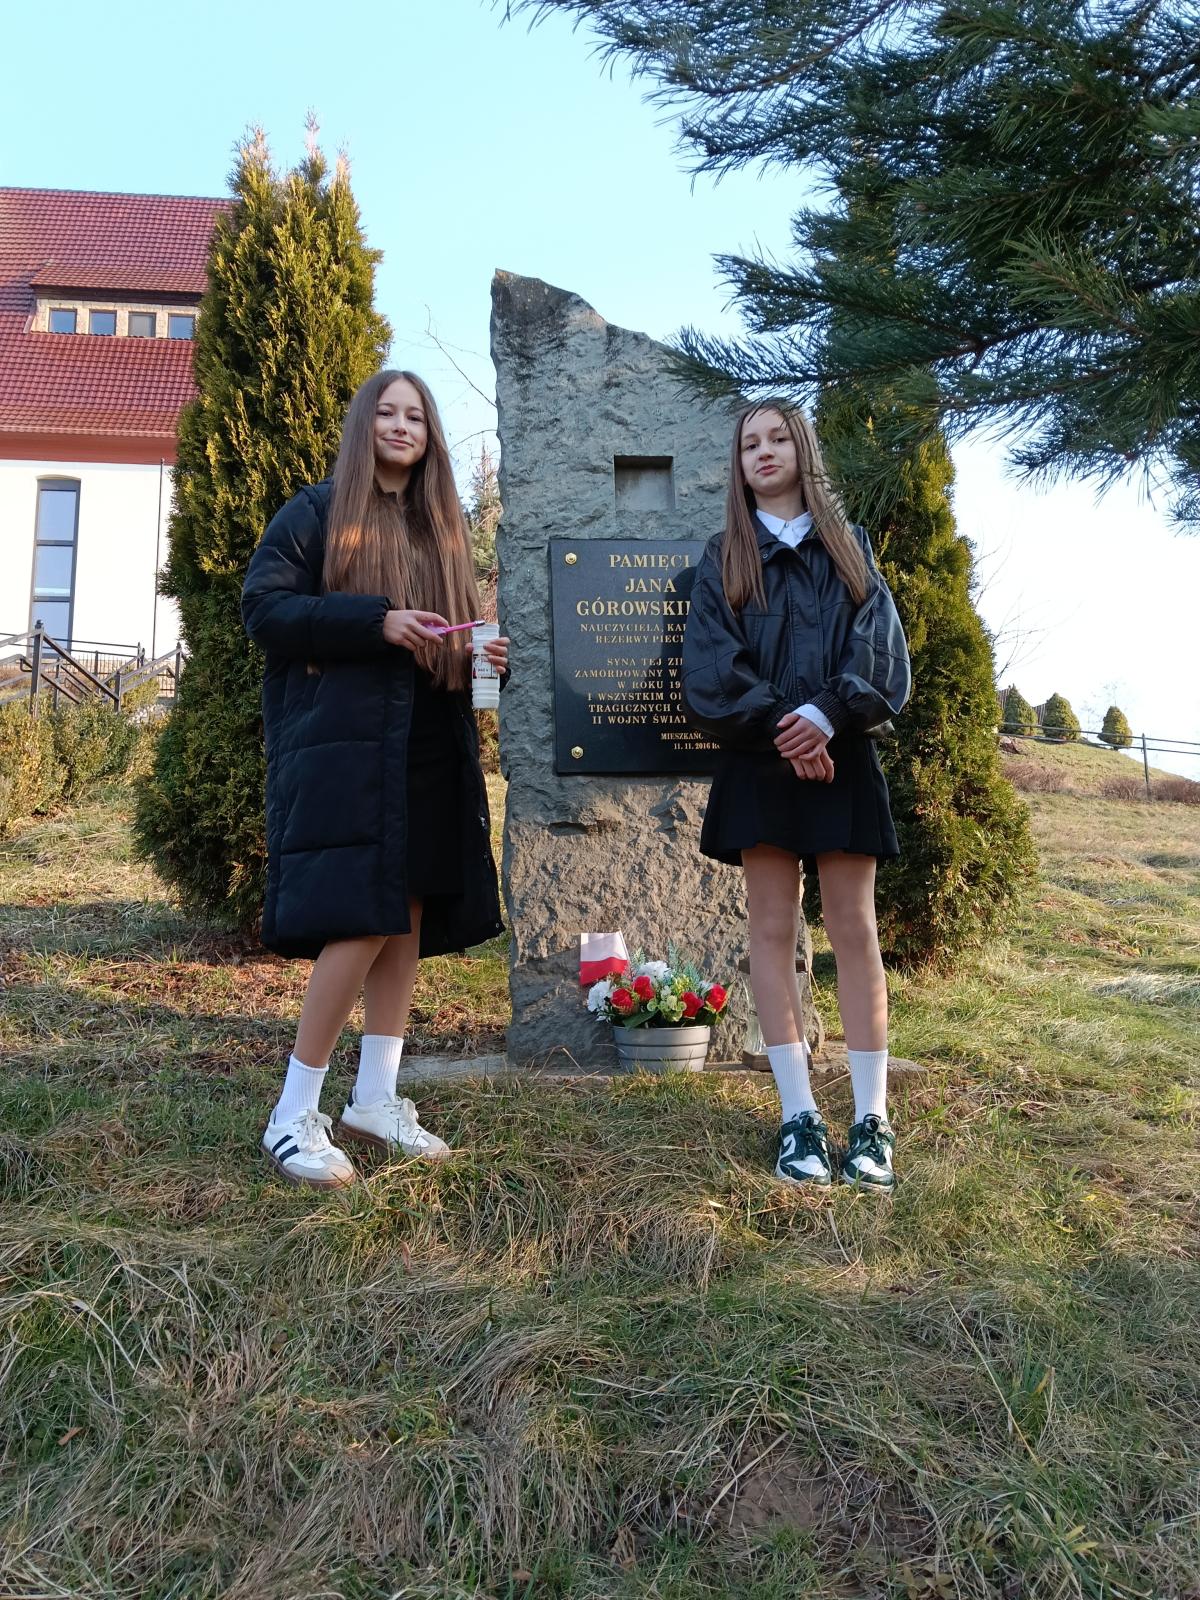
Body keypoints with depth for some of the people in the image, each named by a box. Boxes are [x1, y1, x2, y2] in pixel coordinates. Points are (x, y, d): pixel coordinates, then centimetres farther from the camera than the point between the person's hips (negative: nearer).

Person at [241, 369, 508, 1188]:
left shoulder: (442, 527, 20)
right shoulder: (316, 513, 2)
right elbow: (263, 607, -7)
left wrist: (485, 654, 0)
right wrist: (376, 622, -18)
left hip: (431, 752, 7)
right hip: (344, 745, -7)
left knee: (411, 919, 5)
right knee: (361, 923, -14)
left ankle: (377, 1097, 15)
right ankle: (294, 1115, -1)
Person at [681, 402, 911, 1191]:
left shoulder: (851, 547, 14)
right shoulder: (724, 558, 13)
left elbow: (881, 646, 1)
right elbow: (711, 664, 0)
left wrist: (828, 712, -16)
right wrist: (775, 725, -13)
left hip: (841, 757, 0)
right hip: (760, 761, 0)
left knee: (854, 929, -2)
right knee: (774, 930, -2)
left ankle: (872, 1119, 3)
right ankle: (800, 1116, 4)